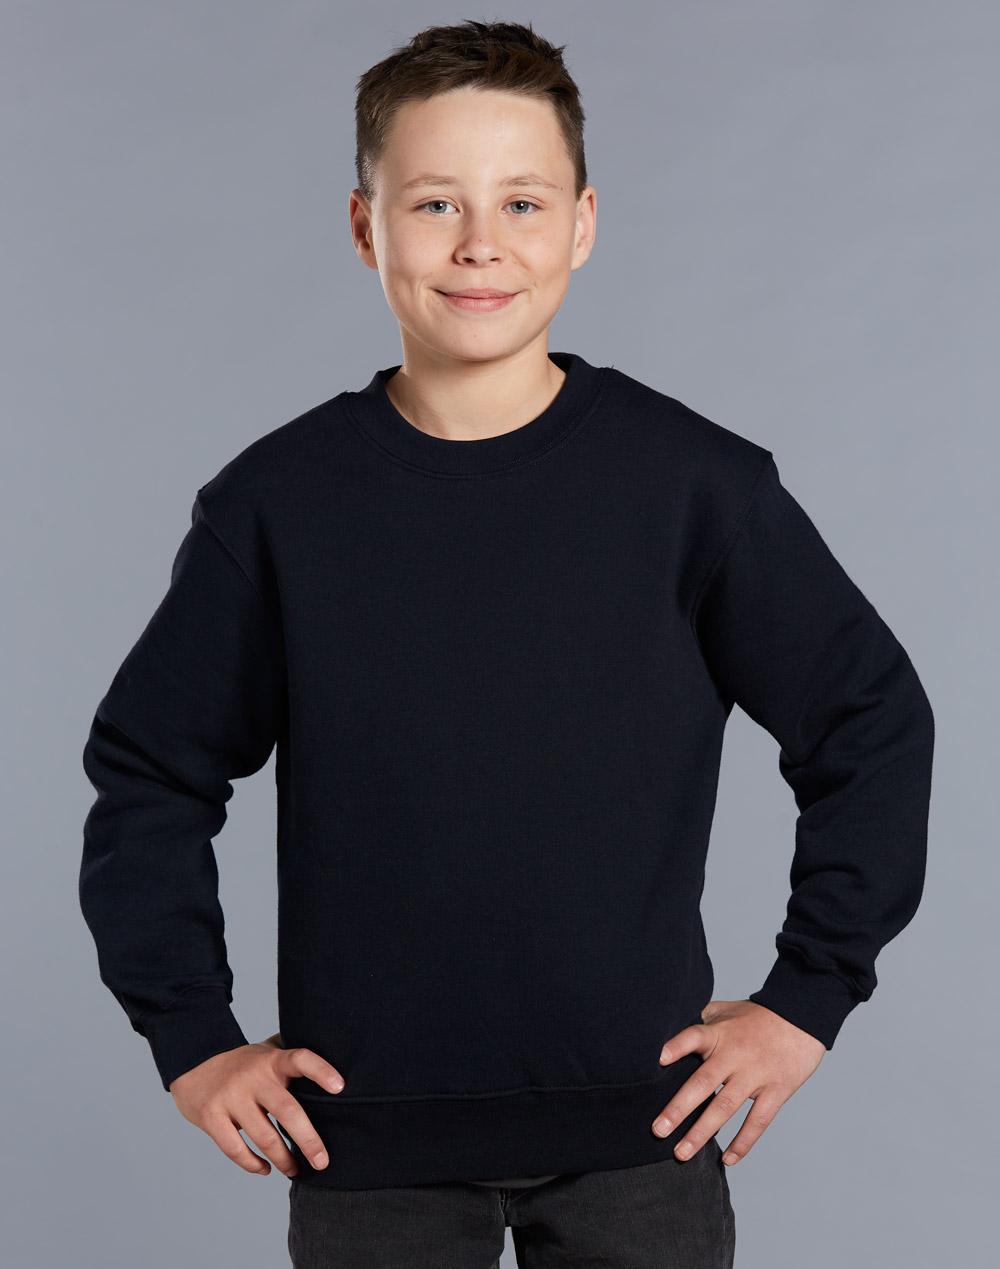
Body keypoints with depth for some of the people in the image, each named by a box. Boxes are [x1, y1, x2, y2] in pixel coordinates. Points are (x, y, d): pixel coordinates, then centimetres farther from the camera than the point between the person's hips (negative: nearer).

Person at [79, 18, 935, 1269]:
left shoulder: (697, 482, -5)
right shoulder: (276, 502, -3)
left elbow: (875, 727, 3)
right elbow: (146, 775, 6)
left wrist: (807, 997, 0)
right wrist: (192, 1035, 1)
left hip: (639, 1124, 0)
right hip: (365, 1138, 1)